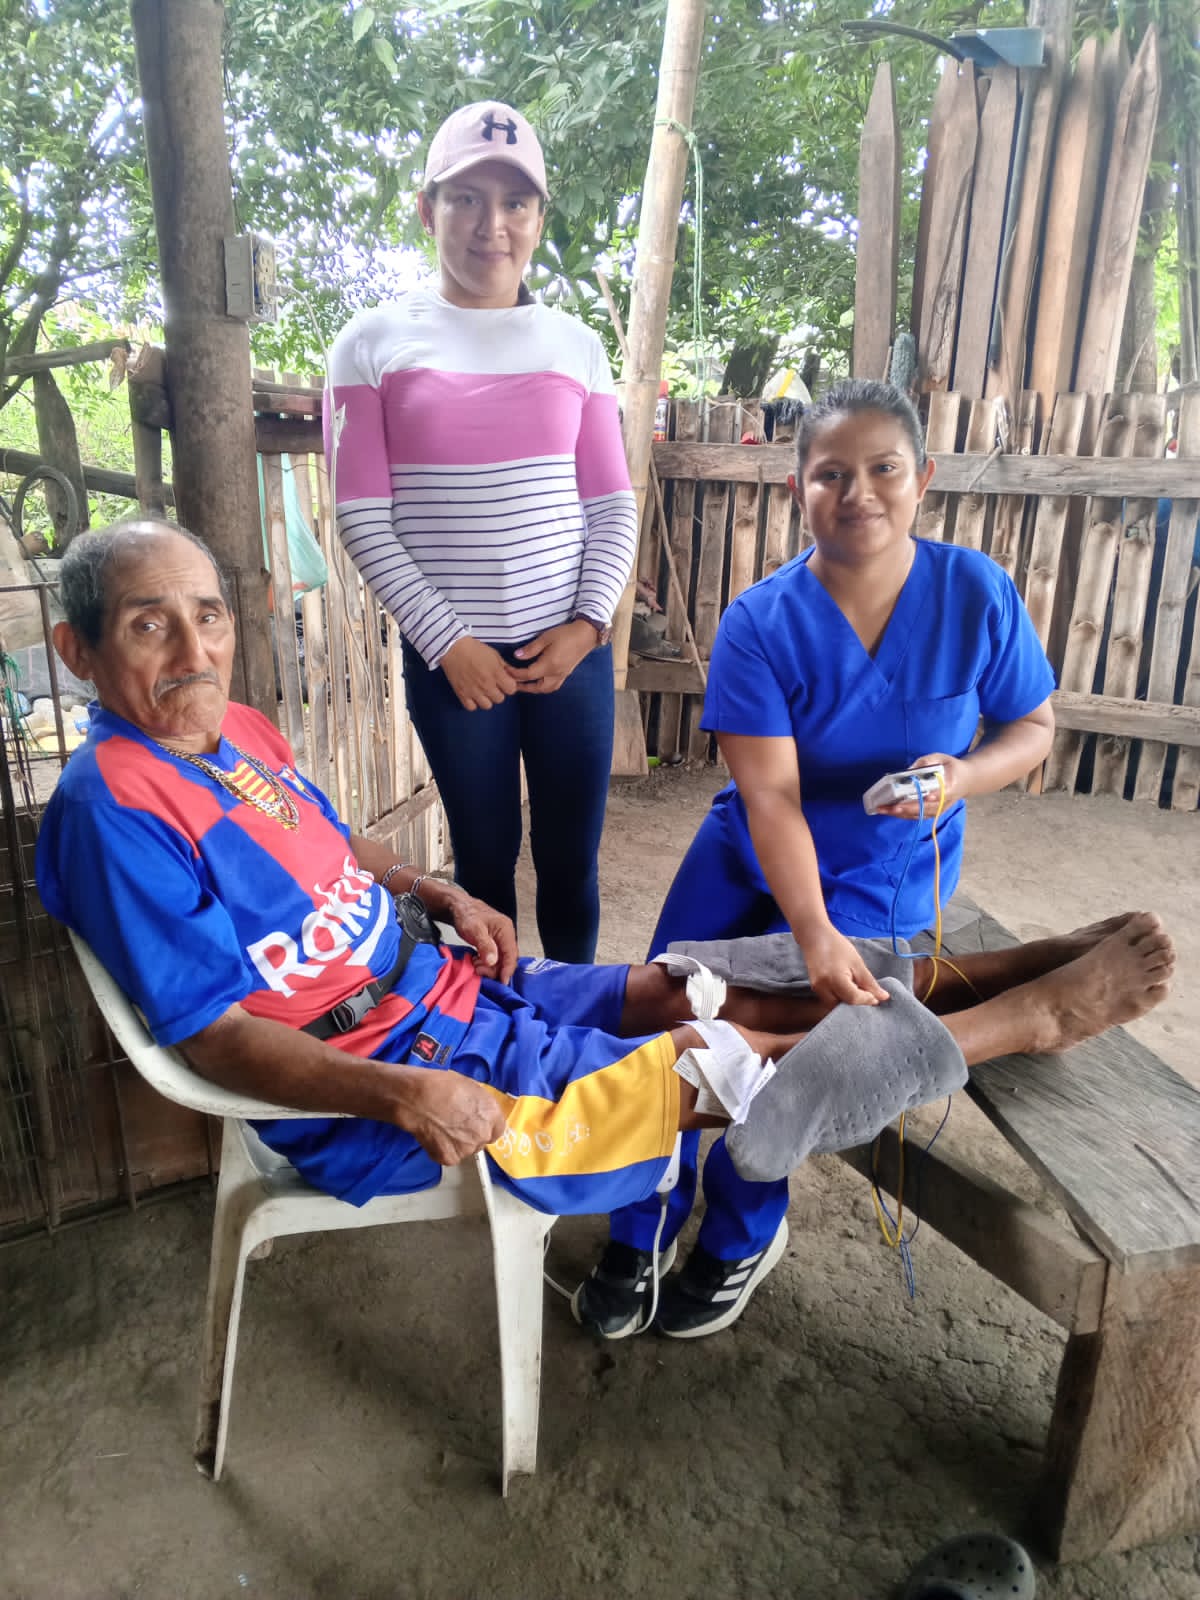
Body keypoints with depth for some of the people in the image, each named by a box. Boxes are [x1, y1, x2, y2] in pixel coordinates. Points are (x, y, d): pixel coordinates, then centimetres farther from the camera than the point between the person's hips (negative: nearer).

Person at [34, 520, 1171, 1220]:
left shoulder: (237, 732, 6)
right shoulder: (115, 804, -20)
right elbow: (217, 1035, -22)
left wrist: (434, 893, 7)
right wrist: (397, 1092, -31)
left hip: (444, 985, 8)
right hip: (370, 1081, -8)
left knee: (698, 994, 4)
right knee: (723, 1060, -9)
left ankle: (1006, 976, 13)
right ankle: (1033, 1015, 2)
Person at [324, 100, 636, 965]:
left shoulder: (576, 345, 9)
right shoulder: (375, 342, 2)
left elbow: (614, 504, 8)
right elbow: (363, 516, -3)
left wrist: (588, 622, -6)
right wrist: (447, 641, -9)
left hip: (571, 649, 2)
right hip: (452, 656, -1)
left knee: (572, 860, 8)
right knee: (485, 861, 8)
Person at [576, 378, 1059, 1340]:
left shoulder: (978, 595, -10)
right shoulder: (760, 623, -14)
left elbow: (1032, 728, 2)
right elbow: (770, 795, -20)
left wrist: (964, 777, -21)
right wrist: (814, 938, -32)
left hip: (881, 877, -1)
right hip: (749, 857, 2)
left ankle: (744, 1235, 17)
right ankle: (640, 1233, 19)